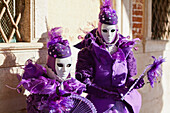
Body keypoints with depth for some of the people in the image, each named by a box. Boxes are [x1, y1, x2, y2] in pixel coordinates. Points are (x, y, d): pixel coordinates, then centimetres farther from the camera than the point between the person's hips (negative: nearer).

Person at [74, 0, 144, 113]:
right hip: (100, 98, -3)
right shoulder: (88, 51, -2)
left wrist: (133, 83, -9)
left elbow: (130, 76, 15)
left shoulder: (125, 48, 9)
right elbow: (82, 80, -8)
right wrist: (109, 92, -16)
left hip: (123, 95, 3)